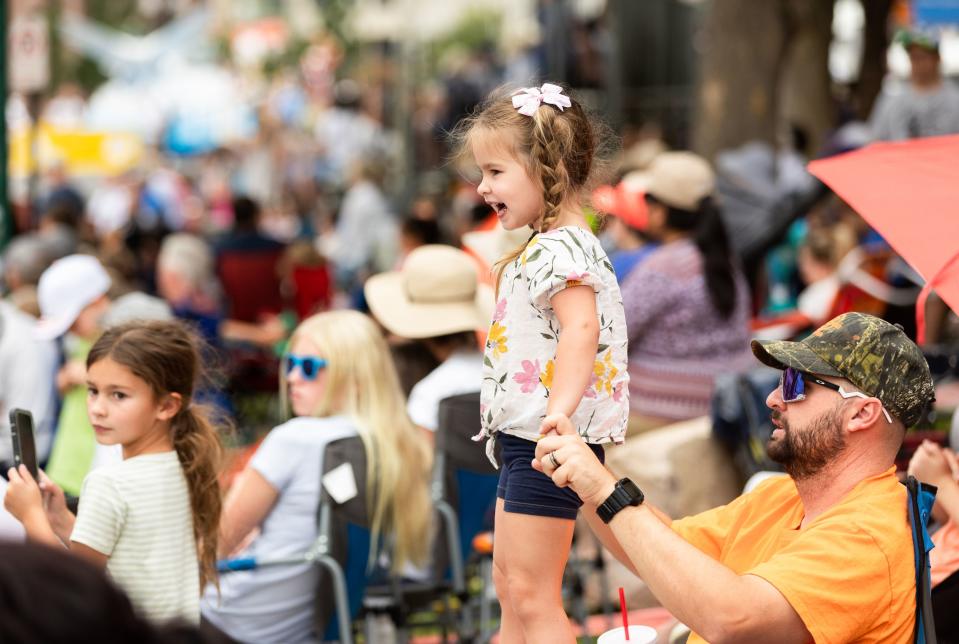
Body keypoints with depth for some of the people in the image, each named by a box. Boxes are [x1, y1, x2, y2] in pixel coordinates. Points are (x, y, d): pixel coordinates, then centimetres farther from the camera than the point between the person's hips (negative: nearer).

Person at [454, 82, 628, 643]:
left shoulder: (560, 249, -18)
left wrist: (558, 412, -45)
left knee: (532, 593, -8)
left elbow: (581, 330, -33)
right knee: (508, 579, 18)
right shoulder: (549, 245, 16)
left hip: (545, 445, -11)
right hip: (523, 438, 11)